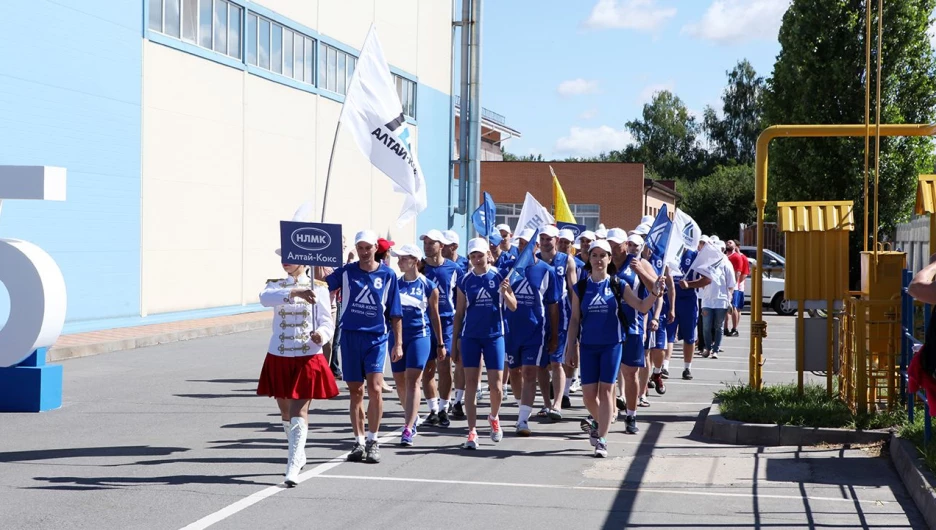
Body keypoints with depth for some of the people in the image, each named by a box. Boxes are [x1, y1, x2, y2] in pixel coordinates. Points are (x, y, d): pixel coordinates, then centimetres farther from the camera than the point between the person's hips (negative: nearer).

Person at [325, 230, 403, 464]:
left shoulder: (387, 275, 1)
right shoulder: (346, 272, 4)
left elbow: (395, 313, 4)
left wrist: (398, 343, 1)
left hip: (376, 337, -2)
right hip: (350, 335, 2)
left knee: (375, 387, -15)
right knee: (355, 391, 8)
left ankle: (372, 441, -2)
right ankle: (359, 442, 18)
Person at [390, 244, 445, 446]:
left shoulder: (428, 286, -1)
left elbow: (435, 316, 7)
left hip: (419, 336, -4)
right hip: (397, 336, 4)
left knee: (412, 382, -11)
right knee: (400, 382, 12)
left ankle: (408, 430, -15)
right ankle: (412, 417, 34)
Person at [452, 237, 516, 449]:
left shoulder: (499, 276, 0)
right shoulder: (465, 280, 4)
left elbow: (513, 307, 1)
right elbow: (459, 313, 8)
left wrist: (505, 293, -20)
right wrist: (455, 343, 6)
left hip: (494, 336, -1)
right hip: (470, 336, 1)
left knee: (496, 385, 0)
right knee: (471, 384, -2)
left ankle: (494, 417, 29)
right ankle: (472, 432, 1)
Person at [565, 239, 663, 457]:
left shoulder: (618, 286, 0)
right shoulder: (581, 287, 3)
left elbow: (642, 307, -4)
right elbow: (575, 319, 6)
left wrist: (654, 293, -22)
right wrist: (571, 347, 3)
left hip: (612, 344, -1)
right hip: (588, 346, 1)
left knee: (606, 390, -3)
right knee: (588, 393, 1)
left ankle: (602, 439, 2)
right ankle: (600, 422, 32)